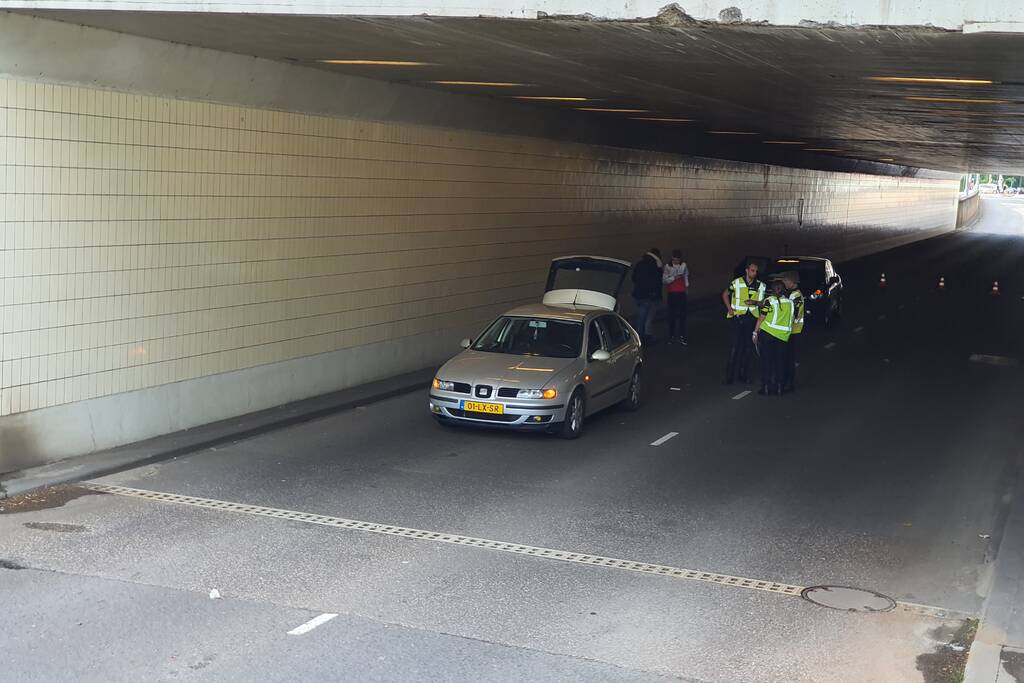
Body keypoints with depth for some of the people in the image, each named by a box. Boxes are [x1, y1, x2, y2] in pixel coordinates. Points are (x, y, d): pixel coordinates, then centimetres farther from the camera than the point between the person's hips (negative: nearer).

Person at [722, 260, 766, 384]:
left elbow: (762, 303, 7)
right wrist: (730, 309, 0)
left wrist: (754, 302, -14)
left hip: (751, 318, 3)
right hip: (737, 317, -3)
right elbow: (725, 294, 11)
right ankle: (730, 374, -3)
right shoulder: (737, 283, -3)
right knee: (737, 345, -9)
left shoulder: (760, 285, 2)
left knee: (747, 346, 7)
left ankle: (743, 373, 17)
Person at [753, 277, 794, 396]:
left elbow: (761, 317, -6)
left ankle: (766, 387, 3)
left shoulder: (769, 300, -5)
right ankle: (778, 387, 13)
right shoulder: (790, 301, 7)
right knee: (779, 361, 11)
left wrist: (755, 332, -1)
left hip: (767, 333, -3)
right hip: (783, 336, 3)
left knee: (766, 360, 4)